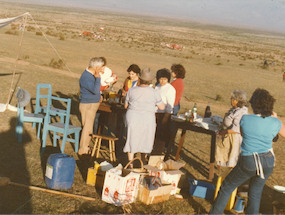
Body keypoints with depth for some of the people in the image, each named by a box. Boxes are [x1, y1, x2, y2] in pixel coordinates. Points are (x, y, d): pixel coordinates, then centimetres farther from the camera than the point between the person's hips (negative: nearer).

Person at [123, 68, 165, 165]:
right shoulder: (154, 92, -6)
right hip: (148, 119, -1)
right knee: (145, 140, 17)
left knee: (132, 140, 12)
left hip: (132, 118, 1)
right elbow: (162, 107, 1)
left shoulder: (131, 90, -2)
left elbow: (126, 106, 7)